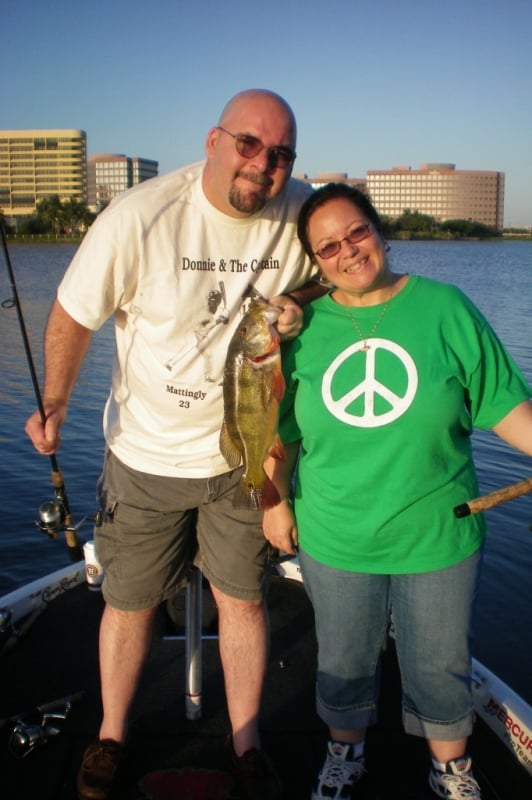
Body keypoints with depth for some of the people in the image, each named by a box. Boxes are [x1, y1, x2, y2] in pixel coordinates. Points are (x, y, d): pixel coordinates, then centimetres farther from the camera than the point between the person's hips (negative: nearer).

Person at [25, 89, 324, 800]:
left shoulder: (301, 211, -11)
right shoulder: (137, 218, -21)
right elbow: (72, 316, -8)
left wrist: (298, 306, -12)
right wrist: (55, 403, -10)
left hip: (243, 452, 2)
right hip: (146, 454, -1)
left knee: (243, 598, 11)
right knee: (130, 602, 13)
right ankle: (111, 736, 40)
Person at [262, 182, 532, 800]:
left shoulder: (445, 308, -8)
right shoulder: (306, 327, -3)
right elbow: (280, 427, 7)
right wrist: (276, 501, 7)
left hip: (437, 538, -1)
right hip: (334, 542, 1)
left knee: (439, 666, 17)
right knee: (344, 662, 21)